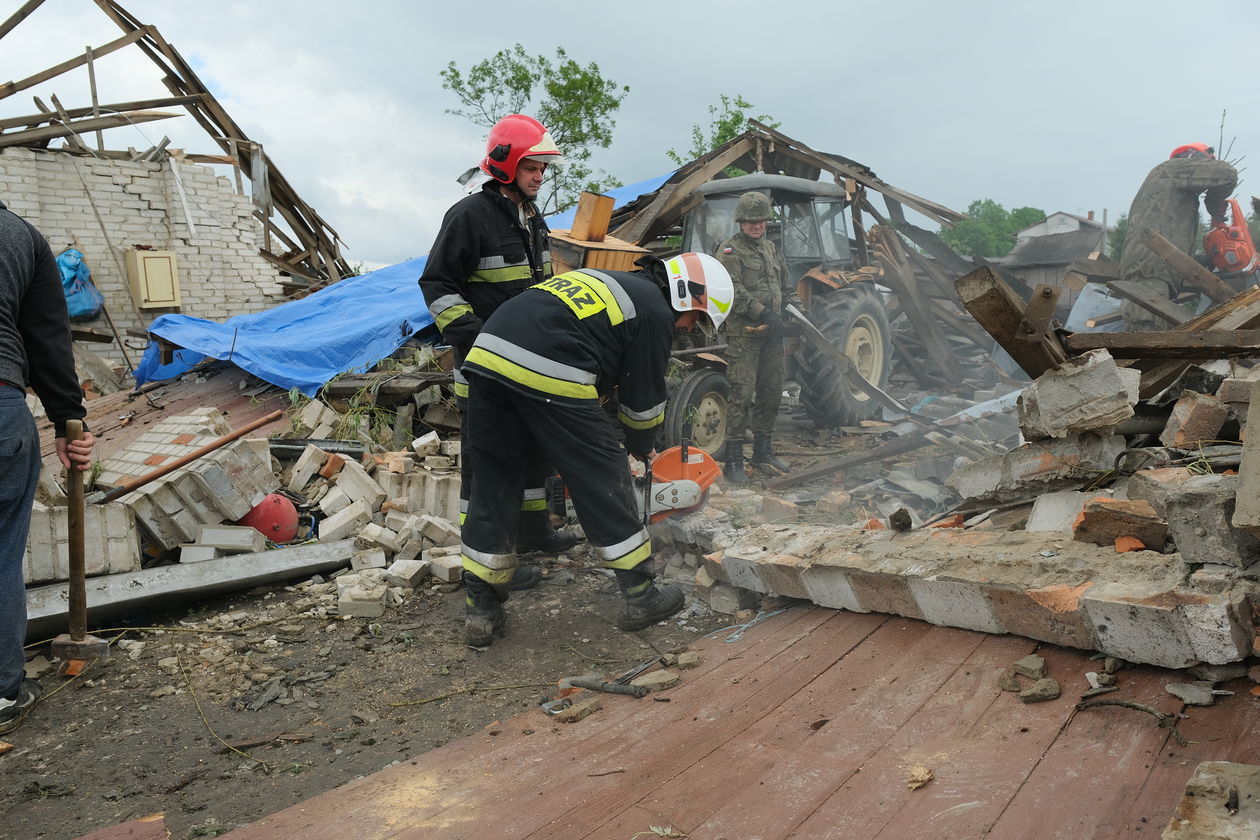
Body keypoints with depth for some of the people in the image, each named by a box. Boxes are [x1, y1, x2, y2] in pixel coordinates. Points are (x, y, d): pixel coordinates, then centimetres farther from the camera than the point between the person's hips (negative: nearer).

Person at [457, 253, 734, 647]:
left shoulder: (607, 282, 33)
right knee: (604, 481, 8)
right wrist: (643, 449, 34)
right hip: (549, 374, -8)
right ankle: (640, 598, 21)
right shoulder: (655, 313, 9)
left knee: (492, 487, 15)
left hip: (485, 352, 8)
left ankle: (481, 612, 20)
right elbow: (643, 397, 14)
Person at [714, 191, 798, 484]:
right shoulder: (730, 249, -5)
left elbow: (784, 285, 26)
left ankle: (763, 452, 24)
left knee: (771, 393, 11)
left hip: (772, 333, 8)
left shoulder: (770, 248, 19)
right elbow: (733, 291, -17)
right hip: (743, 332, -7)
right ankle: (733, 460, -4)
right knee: (742, 393, -9)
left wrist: (795, 308, 9)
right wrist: (764, 313, -22)